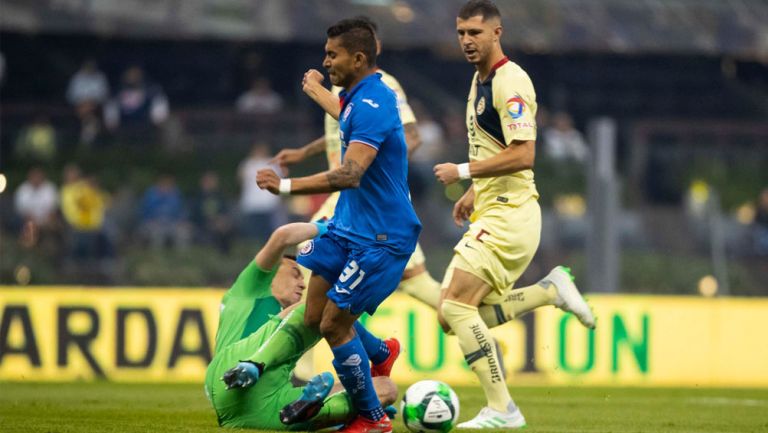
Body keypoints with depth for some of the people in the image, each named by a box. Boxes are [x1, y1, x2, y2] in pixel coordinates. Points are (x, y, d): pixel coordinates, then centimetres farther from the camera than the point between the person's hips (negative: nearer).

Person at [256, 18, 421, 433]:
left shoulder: (372, 105, -24)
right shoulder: (358, 97, 9)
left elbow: (351, 175, -35)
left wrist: (286, 186, -36)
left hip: (380, 237, -10)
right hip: (349, 226, 10)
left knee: (333, 324, -7)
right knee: (314, 316, 8)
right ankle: (380, 354, 34)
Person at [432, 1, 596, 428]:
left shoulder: (511, 82, -15)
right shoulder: (480, 80, 16)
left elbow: (522, 155, -23)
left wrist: (463, 171, -19)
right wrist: (474, 192, 22)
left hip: (510, 213, -10)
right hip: (492, 212, 10)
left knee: (457, 306, -15)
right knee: (455, 312, 8)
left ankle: (501, 409, -12)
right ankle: (551, 290, 15)